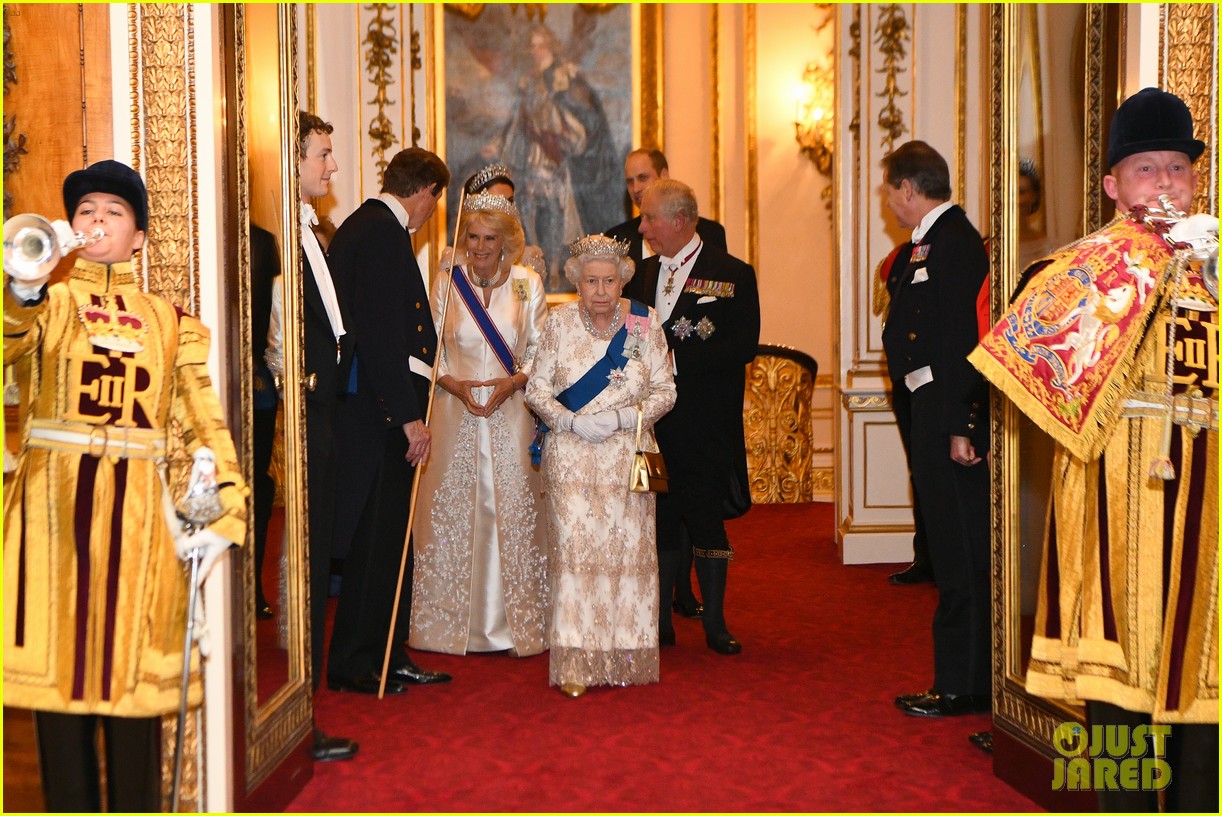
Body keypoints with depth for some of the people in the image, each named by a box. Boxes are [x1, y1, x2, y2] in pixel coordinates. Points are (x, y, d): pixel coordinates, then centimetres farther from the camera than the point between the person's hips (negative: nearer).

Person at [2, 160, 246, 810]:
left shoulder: (167, 320, 15)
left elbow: (203, 421, 7)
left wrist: (224, 513, -6)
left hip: (139, 512, 1)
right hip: (56, 504, -1)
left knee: (133, 677, 1)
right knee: (60, 668, 0)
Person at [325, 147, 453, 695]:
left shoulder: (360, 227, 17)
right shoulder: (382, 233, -14)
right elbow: (382, 335, -22)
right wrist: (409, 416, -21)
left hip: (376, 409, 10)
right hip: (378, 413, -10)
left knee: (389, 539, 15)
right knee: (376, 540, -2)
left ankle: (388, 659, 23)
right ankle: (354, 664, 8)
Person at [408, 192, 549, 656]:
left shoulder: (528, 283, 4)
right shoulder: (446, 284, 6)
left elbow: (541, 349, 5)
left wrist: (514, 382, -12)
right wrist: (455, 384, -10)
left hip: (512, 414, -1)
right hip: (456, 415, 1)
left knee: (513, 510, -1)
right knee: (454, 511, 2)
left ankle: (517, 624, 8)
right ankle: (455, 624, 11)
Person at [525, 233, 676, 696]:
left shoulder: (645, 323, 1)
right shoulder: (559, 322, 2)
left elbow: (665, 392, 3)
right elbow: (537, 389, 4)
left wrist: (620, 418, -12)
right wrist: (573, 422, -12)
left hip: (628, 454, 1)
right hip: (570, 456, 0)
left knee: (629, 549, -1)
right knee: (573, 548, -6)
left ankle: (626, 656, 10)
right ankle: (576, 663, -2)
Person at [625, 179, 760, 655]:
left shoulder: (732, 275, -3)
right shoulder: (643, 273, 14)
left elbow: (743, 346, -12)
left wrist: (675, 358, -17)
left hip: (705, 424, -4)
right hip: (651, 419, 5)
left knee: (705, 518, 1)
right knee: (658, 518, 8)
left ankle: (714, 623, 13)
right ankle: (659, 621, 18)